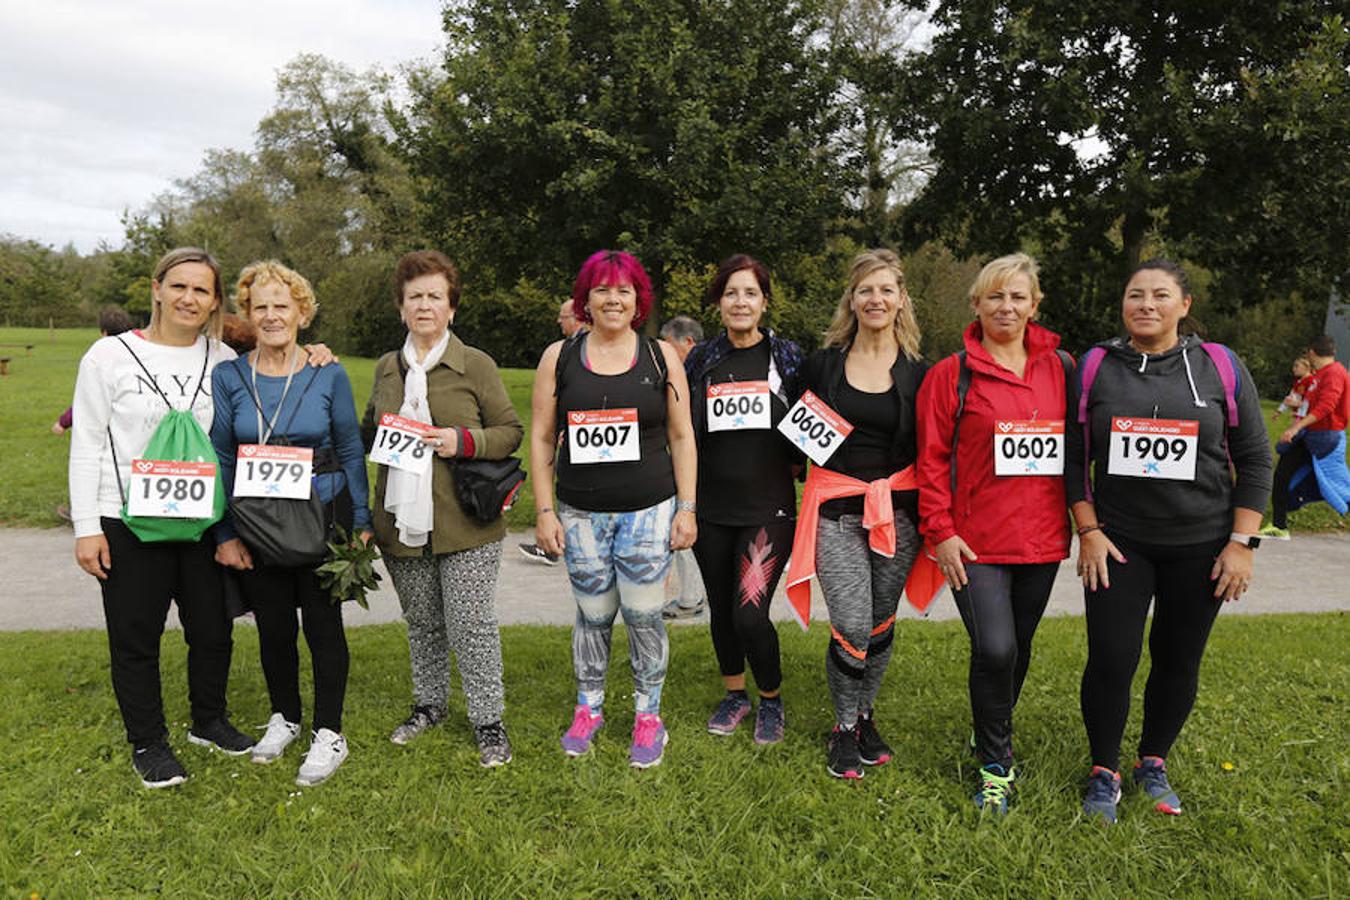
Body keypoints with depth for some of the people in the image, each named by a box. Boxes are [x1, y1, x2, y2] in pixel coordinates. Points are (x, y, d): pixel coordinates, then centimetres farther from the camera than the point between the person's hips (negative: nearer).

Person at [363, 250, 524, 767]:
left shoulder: (476, 365, -3)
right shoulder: (387, 368, 11)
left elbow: (511, 431, -3)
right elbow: (367, 433, 24)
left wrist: (463, 441, -18)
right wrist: (381, 436, 2)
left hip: (465, 526, -4)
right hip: (403, 521, 5)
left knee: (470, 624, -1)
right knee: (421, 622, 17)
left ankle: (488, 720, 15)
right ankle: (429, 704, 36)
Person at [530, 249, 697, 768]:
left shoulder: (662, 357, 3)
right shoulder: (559, 357, 4)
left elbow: (682, 437, 5)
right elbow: (542, 438, 5)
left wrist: (686, 508, 0)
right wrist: (544, 510, 1)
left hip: (649, 511, -1)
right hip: (581, 513, 1)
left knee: (643, 615, 2)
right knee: (593, 615, 9)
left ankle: (648, 716, 21)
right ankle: (588, 708, 30)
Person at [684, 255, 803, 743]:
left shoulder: (786, 356, 1)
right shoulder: (700, 360, 5)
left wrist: (796, 462, -5)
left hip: (768, 507, -3)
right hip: (711, 507, 3)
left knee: (750, 613, -11)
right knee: (721, 609, 13)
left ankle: (771, 700, 15)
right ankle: (735, 694, 35)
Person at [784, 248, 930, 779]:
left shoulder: (918, 373, 4)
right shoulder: (821, 364, 2)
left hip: (897, 510, 2)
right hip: (836, 510, -1)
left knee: (881, 625, 10)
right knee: (851, 628, -9)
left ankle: (865, 717, 33)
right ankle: (844, 729, 14)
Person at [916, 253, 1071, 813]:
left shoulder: (1059, 369, 7)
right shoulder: (952, 374, -3)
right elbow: (932, 458, -4)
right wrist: (940, 531, -9)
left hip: (1042, 539, 4)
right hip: (976, 542, -4)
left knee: (1018, 648, 15)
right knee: (994, 650, -12)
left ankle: (994, 737, 39)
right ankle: (995, 766, 9)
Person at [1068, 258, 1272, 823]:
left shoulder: (1220, 368, 1)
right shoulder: (1095, 367, 1)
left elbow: (1255, 460, 3)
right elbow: (1073, 458, 2)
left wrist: (1242, 543, -3)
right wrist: (1088, 531, -5)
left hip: (1200, 546, 1)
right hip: (1118, 542, 0)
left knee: (1178, 662, 9)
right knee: (1111, 660, -3)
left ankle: (1153, 764, 31)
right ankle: (1104, 772, 17)